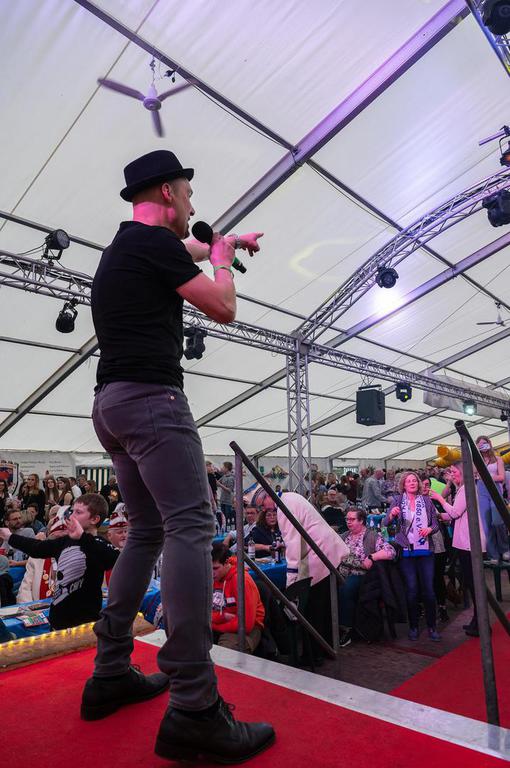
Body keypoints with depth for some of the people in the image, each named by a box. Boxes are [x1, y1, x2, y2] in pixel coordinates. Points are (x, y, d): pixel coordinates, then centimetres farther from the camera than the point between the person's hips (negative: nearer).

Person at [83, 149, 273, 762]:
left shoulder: (123, 244, 25)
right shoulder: (156, 242, -3)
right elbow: (224, 308, 0)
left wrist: (219, 244, 50)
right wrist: (222, 260, 18)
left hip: (111, 403, 10)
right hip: (151, 397, -10)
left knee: (148, 532, 13)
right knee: (191, 528, -15)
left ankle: (110, 674, 20)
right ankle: (192, 710, -14)